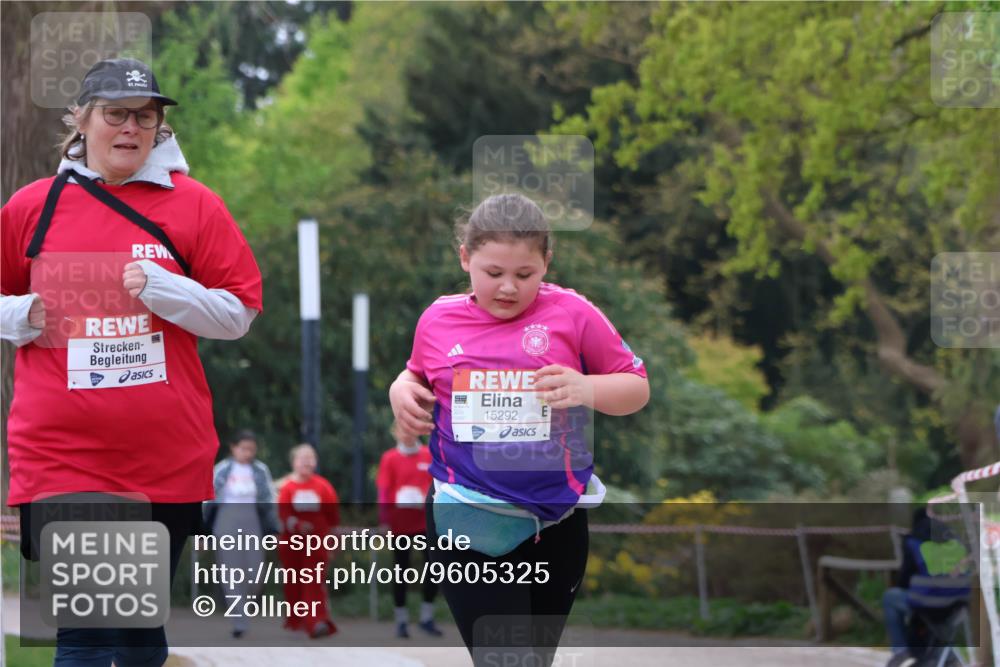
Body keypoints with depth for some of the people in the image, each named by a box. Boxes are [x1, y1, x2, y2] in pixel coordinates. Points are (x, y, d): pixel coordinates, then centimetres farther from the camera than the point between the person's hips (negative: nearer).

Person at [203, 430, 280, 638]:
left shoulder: (260, 470, 4)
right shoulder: (221, 470, -1)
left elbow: (270, 501, 9)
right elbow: (208, 499, 4)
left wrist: (273, 530, 4)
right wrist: (203, 531, 4)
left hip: (251, 522, 2)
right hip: (226, 522, -2)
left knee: (254, 573, -5)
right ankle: (239, 623, -5)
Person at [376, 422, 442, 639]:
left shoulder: (431, 456, 4)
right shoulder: (390, 458, -1)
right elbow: (383, 491, -4)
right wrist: (384, 521, -12)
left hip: (426, 521, 2)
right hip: (400, 522, -2)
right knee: (401, 570, 5)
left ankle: (427, 618, 9)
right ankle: (402, 620, 12)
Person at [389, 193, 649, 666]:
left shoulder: (571, 314, -5)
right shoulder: (438, 320, 2)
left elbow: (636, 388, 2)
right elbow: (417, 377, 22)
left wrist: (587, 389, -18)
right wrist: (402, 391, -1)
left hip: (555, 520, 1)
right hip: (466, 519, -1)